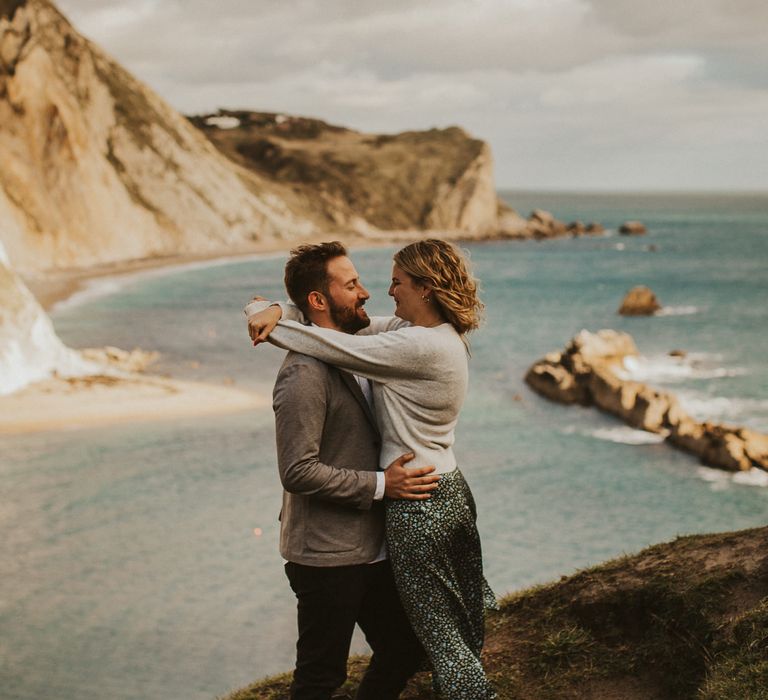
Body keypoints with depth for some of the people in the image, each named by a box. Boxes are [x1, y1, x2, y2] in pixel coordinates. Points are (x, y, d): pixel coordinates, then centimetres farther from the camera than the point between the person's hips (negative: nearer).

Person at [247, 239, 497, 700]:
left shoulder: (420, 346, -24)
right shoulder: (442, 334, 6)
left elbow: (335, 346, -23)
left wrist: (264, 316, -9)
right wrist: (281, 311, -7)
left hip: (418, 507, -9)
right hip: (452, 491, 9)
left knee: (440, 630, 4)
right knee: (463, 625, 20)